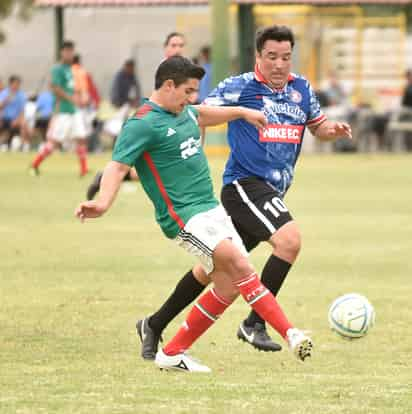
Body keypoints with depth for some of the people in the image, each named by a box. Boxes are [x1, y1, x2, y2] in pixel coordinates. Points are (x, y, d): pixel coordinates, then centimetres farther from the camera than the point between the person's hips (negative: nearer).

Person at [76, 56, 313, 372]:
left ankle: (173, 353, 12)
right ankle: (290, 334, -27)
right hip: (184, 216, -10)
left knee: (229, 286, 2)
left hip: (211, 208, 10)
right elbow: (118, 167, -22)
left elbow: (201, 114, 39)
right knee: (239, 263, -24)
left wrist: (242, 112, 45)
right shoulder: (142, 124, -13)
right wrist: (103, 203, -39)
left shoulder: (182, 112, 14)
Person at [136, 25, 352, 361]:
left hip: (271, 192, 7)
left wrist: (333, 130, 2)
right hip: (245, 184, -7)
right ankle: (255, 324, -17)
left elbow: (318, 125, 24)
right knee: (290, 238, -28)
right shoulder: (239, 87, -8)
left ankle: (154, 326, 26)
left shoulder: (301, 89, 11)